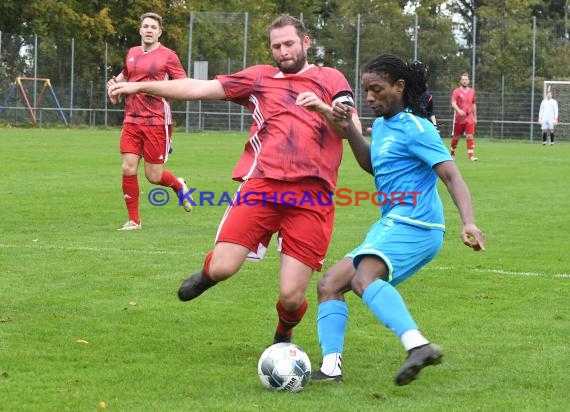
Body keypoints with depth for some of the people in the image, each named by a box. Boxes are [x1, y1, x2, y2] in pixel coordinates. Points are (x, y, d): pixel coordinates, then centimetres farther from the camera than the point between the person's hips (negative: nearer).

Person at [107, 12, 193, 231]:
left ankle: (179, 186, 34)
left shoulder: (167, 56, -3)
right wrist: (115, 83, 10)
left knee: (153, 176, 0)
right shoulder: (132, 53, 12)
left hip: (157, 122, -4)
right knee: (128, 168, -6)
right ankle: (133, 220, 7)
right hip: (132, 120, 4)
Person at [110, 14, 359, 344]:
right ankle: (207, 273, 26)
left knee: (292, 297, -8)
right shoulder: (260, 78, 18)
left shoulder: (331, 79, 13)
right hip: (261, 185, 2)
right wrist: (141, 87, 7)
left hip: (311, 196, -1)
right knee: (222, 269, -14)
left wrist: (324, 109, -17)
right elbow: (200, 88, 13)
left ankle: (283, 337, 29)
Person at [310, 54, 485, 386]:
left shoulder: (415, 129, -9)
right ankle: (331, 368, 3)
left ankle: (418, 344, -50)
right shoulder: (382, 126, 17)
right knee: (329, 284, 10)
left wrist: (469, 222, -32)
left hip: (414, 225, -10)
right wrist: (349, 128, 20)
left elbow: (452, 176, -17)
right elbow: (371, 164, 35)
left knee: (363, 277, -35)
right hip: (392, 225, 10)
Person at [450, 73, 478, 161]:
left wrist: (475, 117, 19)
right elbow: (453, 103, -14)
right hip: (459, 118, -2)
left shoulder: (472, 91, 11)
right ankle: (452, 153, 28)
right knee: (456, 136, 9)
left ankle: (471, 155, -14)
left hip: (469, 118, 2)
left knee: (470, 136, -9)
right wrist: (459, 110, -32)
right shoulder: (456, 92, -3)